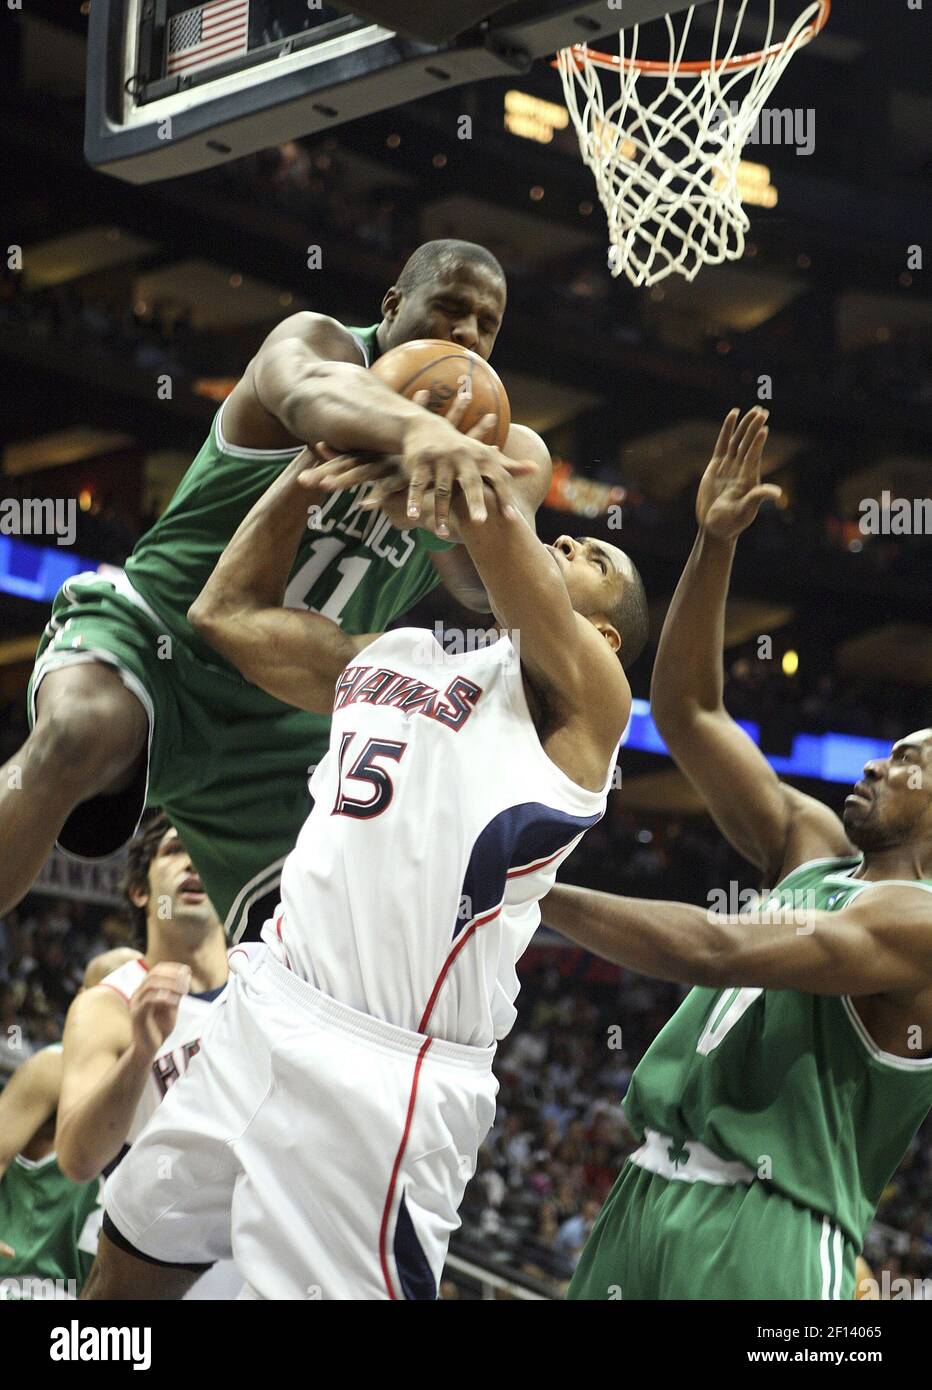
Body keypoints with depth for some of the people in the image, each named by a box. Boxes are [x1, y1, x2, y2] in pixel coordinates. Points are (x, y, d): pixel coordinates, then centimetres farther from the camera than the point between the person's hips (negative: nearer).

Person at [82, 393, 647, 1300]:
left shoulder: (580, 695, -4)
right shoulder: (388, 659, 19)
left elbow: (492, 520, -18)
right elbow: (225, 614, 29)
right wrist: (304, 477, 19)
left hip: (384, 1074, -7)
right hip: (264, 1016, 7)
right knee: (127, 1263, 15)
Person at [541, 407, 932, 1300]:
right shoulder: (814, 848, 18)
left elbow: (718, 951, -19)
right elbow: (685, 711, 17)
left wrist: (535, 892, -14)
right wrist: (714, 547, 8)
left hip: (764, 1228, -7)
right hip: (648, 1194, 7)